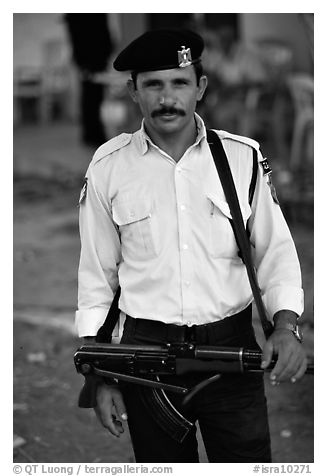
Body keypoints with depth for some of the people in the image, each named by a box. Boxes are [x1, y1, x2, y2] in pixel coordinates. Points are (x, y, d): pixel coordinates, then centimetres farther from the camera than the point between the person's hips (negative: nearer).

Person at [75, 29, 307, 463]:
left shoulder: (243, 157, 1)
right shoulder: (108, 167, 1)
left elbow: (276, 252, 5)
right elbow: (96, 277, 5)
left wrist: (286, 328, -13)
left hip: (232, 347, 0)